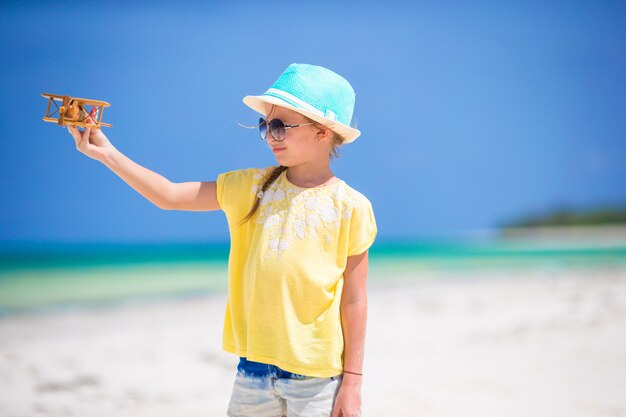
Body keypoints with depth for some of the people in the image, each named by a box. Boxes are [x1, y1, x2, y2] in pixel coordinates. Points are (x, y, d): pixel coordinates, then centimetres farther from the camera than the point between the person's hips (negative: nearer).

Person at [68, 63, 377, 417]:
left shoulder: (350, 207, -7)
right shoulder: (252, 187, 5)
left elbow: (354, 301, -6)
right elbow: (170, 196, 6)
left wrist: (352, 382, -5)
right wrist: (108, 155, -3)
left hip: (314, 378, -4)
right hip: (253, 365, 4)